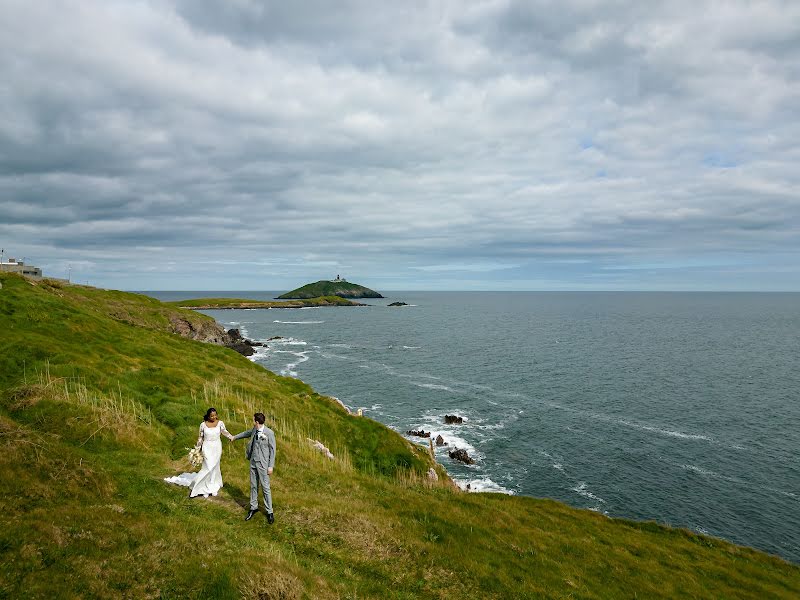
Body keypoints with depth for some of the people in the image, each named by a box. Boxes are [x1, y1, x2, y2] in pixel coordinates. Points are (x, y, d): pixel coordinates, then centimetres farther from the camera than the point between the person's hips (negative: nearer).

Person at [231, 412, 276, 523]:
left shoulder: (269, 433, -18)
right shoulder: (255, 430, 2)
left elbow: (272, 450, -12)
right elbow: (247, 433, 25)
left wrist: (271, 466, -12)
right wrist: (235, 437, 40)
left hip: (263, 464, -6)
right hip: (253, 462, 6)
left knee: (265, 488, -1)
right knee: (253, 486, 15)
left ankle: (269, 512, 9)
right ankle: (253, 508, 30)